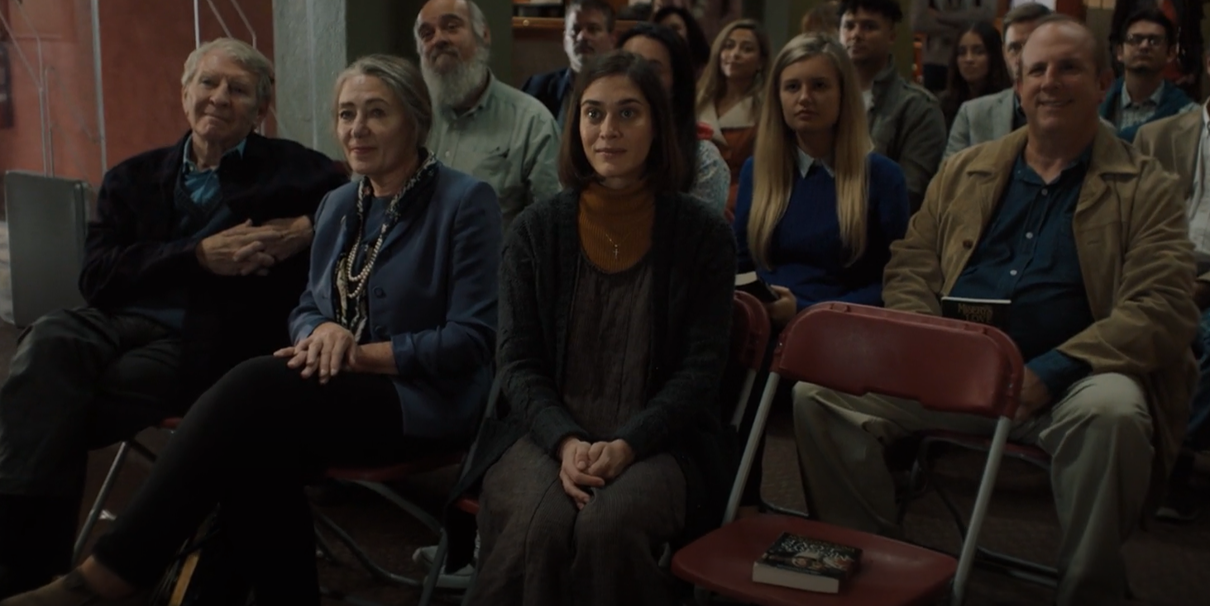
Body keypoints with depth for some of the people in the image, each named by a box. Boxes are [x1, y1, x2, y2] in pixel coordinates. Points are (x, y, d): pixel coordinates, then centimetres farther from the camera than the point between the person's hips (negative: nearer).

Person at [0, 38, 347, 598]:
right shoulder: (135, 177, 20)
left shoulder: (291, 169, 11)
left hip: (206, 342, -3)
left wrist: (308, 228, -13)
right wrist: (199, 255, -8)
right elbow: (97, 277, 5)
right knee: (48, 340, -32)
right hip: (119, 321, 4)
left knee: (52, 409, -26)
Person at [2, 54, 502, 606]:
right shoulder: (338, 204, 15)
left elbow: (470, 340, -12)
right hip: (341, 388, 6)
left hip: (423, 398, -6)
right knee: (253, 453, -30)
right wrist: (324, 333, -9)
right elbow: (307, 308, 17)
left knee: (254, 391, -31)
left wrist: (359, 353, -17)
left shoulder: (466, 202, -7)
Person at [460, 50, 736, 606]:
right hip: (548, 431, 1)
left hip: (657, 440, -1)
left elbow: (700, 369, -1)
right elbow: (517, 363, 3)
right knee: (540, 528, -32)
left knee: (609, 527, -33)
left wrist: (626, 445, -17)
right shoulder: (535, 231, 5)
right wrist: (565, 442, -16)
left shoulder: (703, 234, 2)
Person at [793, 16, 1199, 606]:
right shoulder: (965, 171, 19)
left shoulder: (1147, 188, 6)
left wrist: (1049, 374, -19)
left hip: (1064, 380, -3)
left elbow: (1164, 308, -5)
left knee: (1112, 413, -37)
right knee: (819, 391, -17)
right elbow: (909, 268, 17)